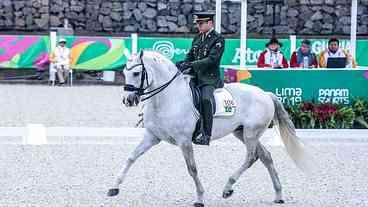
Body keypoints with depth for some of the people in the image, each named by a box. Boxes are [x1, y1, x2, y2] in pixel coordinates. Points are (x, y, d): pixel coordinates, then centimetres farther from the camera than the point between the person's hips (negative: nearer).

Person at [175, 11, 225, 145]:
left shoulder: (218, 39, -7)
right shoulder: (197, 38, 15)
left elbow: (211, 59, -18)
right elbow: (190, 57, 17)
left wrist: (192, 64, -26)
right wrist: (182, 64, -5)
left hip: (210, 79, -8)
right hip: (194, 77, 8)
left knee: (206, 99, -33)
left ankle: (206, 135, -34)